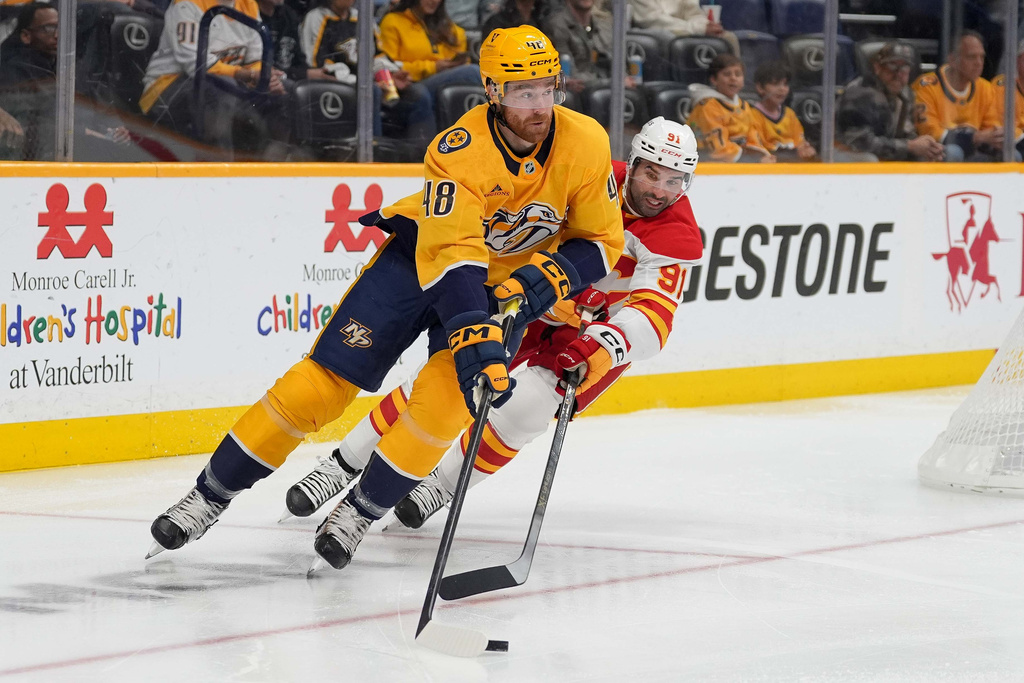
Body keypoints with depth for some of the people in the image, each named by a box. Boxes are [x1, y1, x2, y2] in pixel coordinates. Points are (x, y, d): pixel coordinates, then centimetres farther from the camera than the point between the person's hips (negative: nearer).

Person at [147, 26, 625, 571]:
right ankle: (210, 494, 4)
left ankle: (363, 510, -2)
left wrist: (547, 279, -24)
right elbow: (450, 254, -39)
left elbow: (601, 242, -7)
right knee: (323, 380, -9)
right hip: (422, 255, -2)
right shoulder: (459, 151, -30)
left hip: (506, 281, 2)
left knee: (444, 398, -23)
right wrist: (474, 338, -51)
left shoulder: (585, 144, -19)